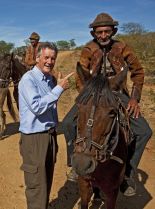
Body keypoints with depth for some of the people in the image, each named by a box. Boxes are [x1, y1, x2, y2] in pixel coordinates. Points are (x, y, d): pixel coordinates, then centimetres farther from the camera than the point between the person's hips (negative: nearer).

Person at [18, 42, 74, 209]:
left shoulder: (51, 79, 8)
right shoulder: (28, 79, -14)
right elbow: (37, 107, -26)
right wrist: (59, 88, -23)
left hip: (50, 134, 7)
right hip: (34, 138, -7)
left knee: (47, 181, 19)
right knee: (37, 184, 3)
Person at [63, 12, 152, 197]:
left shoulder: (122, 48, -3)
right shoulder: (88, 50, -6)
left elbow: (138, 72, 5)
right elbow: (80, 79, -6)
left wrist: (135, 98, -5)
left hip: (117, 93, 1)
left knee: (144, 131, -14)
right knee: (69, 123, -21)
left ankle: (127, 174, 3)